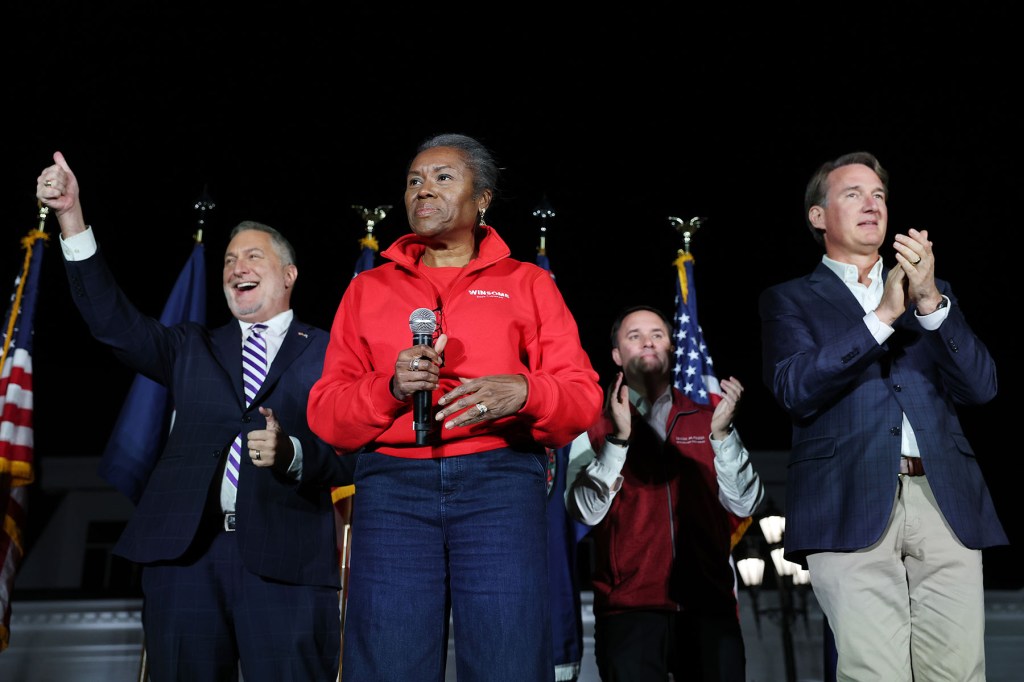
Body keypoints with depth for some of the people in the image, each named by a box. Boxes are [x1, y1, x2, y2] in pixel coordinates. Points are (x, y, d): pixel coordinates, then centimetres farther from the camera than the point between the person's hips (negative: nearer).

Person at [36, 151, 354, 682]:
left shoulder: (329, 353, 9)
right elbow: (113, 322, 6)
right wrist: (71, 217, -3)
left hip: (286, 560, -3)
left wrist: (292, 452, -20)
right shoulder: (193, 349, 20)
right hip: (186, 551, 3)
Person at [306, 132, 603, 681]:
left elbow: (583, 398, 6)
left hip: (499, 484, -1)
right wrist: (389, 387, -8)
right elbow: (325, 414, 11)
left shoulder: (527, 283, 14)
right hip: (392, 487, 2)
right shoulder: (368, 289, 18)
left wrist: (523, 391, -15)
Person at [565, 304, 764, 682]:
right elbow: (586, 509, -5)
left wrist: (722, 432, -9)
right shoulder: (596, 427, 8)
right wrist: (619, 438, -13)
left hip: (708, 604, 2)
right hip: (629, 607, -1)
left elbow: (745, 504, 3)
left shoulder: (706, 419, 13)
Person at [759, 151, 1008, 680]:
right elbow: (794, 390, -4)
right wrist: (884, 315, -8)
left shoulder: (931, 293, 24)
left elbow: (981, 387, 10)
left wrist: (929, 301, -3)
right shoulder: (789, 300, 14)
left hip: (946, 502, 3)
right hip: (851, 507, -3)